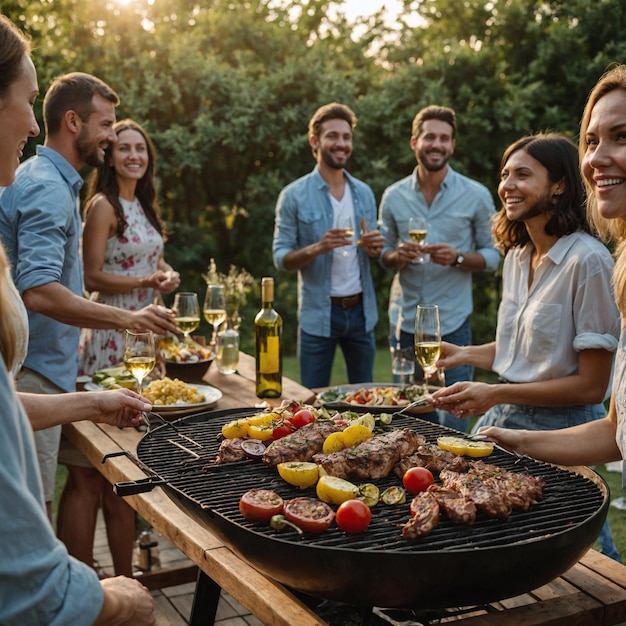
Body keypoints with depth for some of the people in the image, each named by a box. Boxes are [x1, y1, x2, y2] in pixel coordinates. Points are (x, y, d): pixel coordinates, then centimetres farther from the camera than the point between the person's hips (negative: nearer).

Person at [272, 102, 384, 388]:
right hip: (318, 315, -4)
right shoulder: (295, 195, -7)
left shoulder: (364, 193, 7)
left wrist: (373, 247, -9)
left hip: (360, 310, 4)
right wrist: (318, 248, -26)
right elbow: (281, 257, -8)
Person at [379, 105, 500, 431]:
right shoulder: (393, 196, 5)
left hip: (452, 323, -2)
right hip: (404, 322, 3)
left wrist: (458, 257, -18)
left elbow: (493, 255, 1)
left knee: (451, 417, 2)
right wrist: (397, 256, -11)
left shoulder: (476, 195, -2)